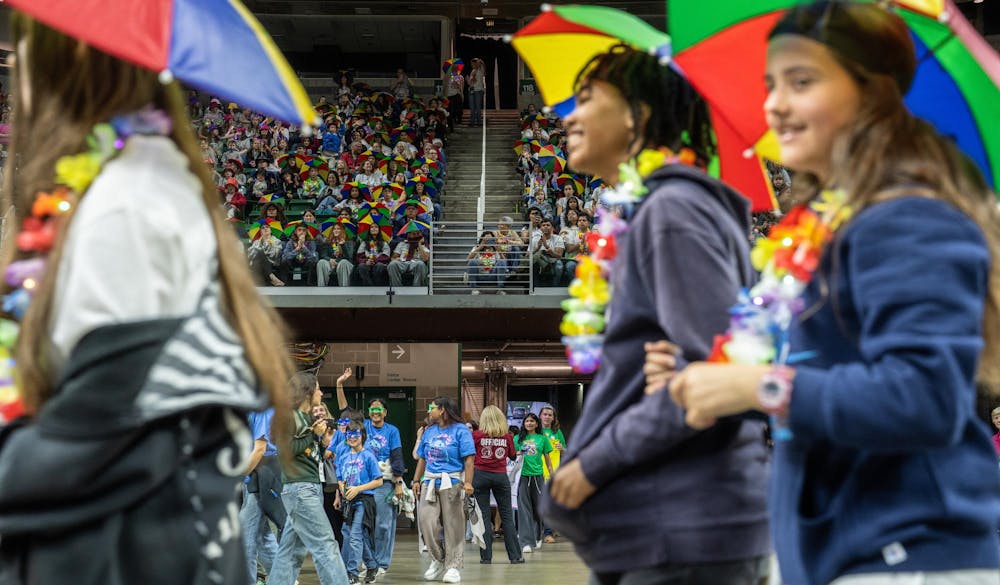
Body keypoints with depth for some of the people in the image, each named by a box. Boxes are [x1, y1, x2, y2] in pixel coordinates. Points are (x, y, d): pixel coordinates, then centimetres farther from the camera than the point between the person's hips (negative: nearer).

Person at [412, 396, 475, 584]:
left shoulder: (460, 430, -3)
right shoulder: (429, 431, 16)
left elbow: (469, 459, -9)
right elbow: (422, 459, 19)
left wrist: (467, 482, -19)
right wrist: (417, 480, 10)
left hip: (452, 482, -5)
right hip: (430, 482, 5)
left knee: (453, 525, -1)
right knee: (426, 520, -5)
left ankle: (453, 567, 5)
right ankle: (438, 560, 12)